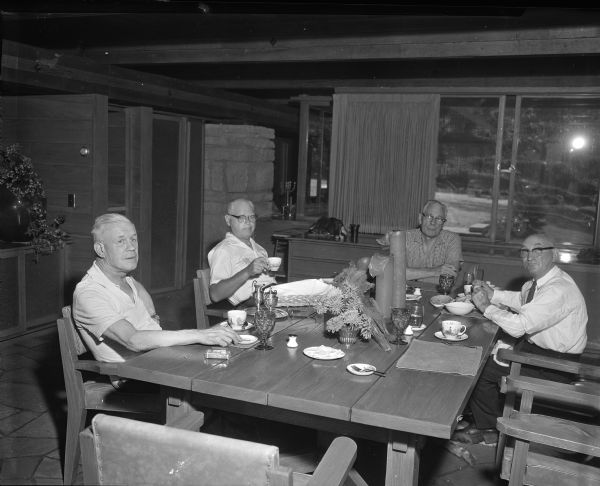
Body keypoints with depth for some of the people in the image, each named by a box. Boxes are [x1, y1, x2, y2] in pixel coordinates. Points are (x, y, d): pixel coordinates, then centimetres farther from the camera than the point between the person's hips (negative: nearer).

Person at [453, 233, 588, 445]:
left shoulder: (559, 291, -29)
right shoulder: (539, 280, 1)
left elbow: (519, 326, -32)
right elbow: (522, 300, 22)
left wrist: (486, 307, -17)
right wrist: (492, 294, 4)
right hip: (533, 345, 9)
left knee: (483, 370, -10)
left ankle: (489, 429, 14)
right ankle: (481, 416, 18)